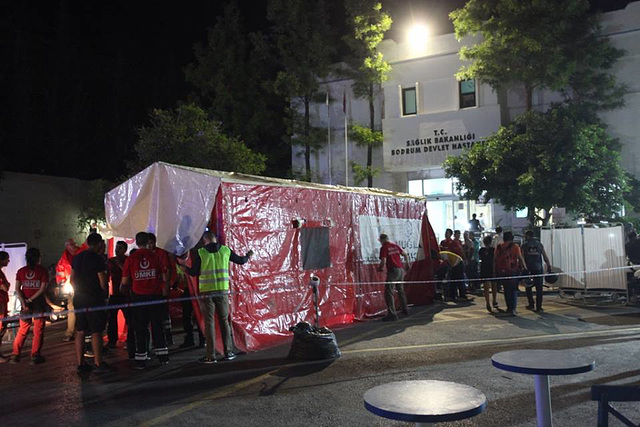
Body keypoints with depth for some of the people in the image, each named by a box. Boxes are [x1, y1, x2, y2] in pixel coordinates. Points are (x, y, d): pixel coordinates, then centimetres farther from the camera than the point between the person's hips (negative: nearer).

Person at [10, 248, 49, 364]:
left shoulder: (21, 271, 5)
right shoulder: (43, 271, -5)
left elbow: (17, 289, -3)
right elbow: (42, 289, -13)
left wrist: (23, 302, -9)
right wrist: (31, 300, -7)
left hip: (25, 303, 4)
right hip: (38, 303, -3)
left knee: (22, 330, 16)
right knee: (38, 331, 4)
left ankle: (15, 355, 16)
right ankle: (35, 357, 3)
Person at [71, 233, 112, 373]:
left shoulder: (77, 257, 9)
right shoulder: (97, 259, -13)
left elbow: (72, 279, 16)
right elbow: (103, 282, -12)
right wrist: (104, 294, 4)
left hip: (78, 298, 7)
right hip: (94, 298, -7)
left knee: (80, 331, 9)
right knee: (96, 332, -2)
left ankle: (80, 363, 14)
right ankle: (98, 364, 1)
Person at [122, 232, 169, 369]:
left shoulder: (131, 259, -3)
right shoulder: (155, 257, -1)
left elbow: (125, 282, 1)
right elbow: (165, 279, 0)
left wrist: (127, 293, 19)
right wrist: (164, 295, 8)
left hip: (139, 297, -1)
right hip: (156, 296, 1)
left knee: (140, 329, 6)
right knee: (157, 326, 11)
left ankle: (141, 360, 8)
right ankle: (163, 356, 14)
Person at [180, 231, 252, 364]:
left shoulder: (200, 253, -4)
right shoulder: (225, 250, 4)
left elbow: (193, 272, -2)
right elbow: (240, 260, 16)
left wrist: (183, 267, 17)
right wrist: (248, 256, 38)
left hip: (206, 291, -2)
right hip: (222, 290, 2)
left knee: (209, 322, 2)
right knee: (224, 320, 13)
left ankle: (211, 356, 3)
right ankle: (228, 352, 16)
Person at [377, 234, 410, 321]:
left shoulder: (383, 248, -7)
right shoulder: (395, 246, 12)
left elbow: (383, 261, -15)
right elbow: (405, 255, 20)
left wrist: (379, 268, 5)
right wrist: (407, 263, 39)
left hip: (393, 270, -7)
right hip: (401, 269, 7)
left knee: (388, 292, -6)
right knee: (401, 290, 23)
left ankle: (392, 314, -12)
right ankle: (405, 310, 34)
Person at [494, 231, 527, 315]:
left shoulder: (498, 247, 6)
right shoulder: (515, 247, -3)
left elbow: (495, 260, 7)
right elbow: (520, 258, -7)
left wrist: (495, 271, 13)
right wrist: (525, 269, -2)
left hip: (502, 272, 3)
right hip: (513, 271, -3)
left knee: (507, 290, 16)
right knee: (514, 290, 3)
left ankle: (509, 307, 23)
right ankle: (513, 309, -8)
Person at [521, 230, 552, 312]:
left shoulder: (524, 245, 3)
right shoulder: (539, 244, 9)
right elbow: (545, 257, 4)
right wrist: (549, 266, 6)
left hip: (528, 269, -1)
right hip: (538, 269, 1)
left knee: (528, 287, 13)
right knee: (539, 288, 4)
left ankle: (531, 304, 10)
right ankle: (538, 307, 2)